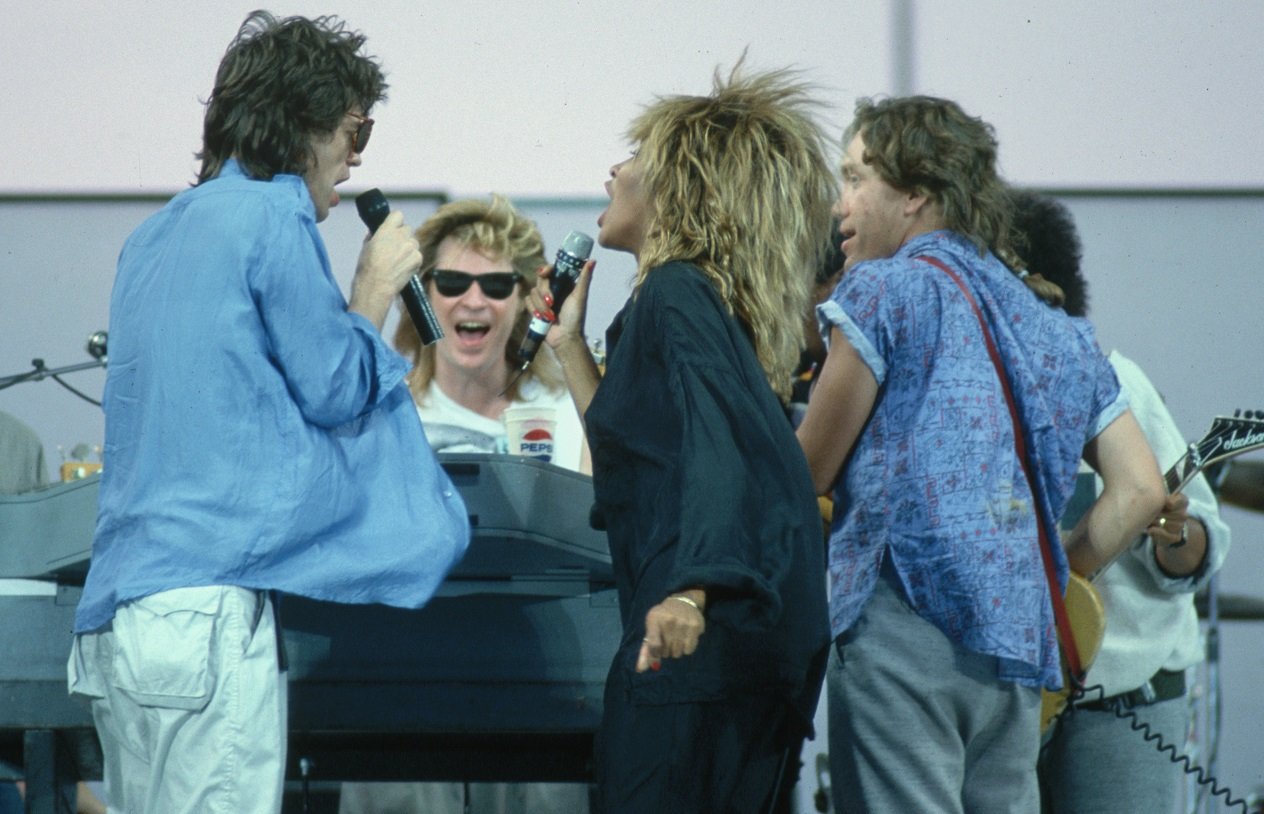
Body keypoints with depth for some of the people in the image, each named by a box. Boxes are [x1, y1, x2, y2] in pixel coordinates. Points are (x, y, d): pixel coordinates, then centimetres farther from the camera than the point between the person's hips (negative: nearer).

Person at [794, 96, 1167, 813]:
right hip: (1018, 644, 7)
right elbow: (1142, 491, 14)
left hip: (903, 625, -7)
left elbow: (806, 476, 2)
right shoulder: (1055, 328, 20)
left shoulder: (882, 291, -1)